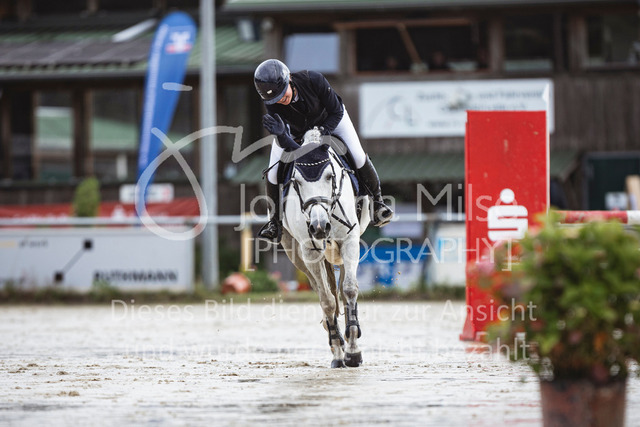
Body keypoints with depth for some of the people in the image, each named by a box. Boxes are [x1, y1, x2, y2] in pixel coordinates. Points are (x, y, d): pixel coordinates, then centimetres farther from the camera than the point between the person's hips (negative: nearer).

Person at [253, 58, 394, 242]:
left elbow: (337, 112, -25)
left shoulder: (314, 80, -40)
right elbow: (286, 144, -35)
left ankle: (377, 201, 10)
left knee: (358, 157, -13)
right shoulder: (272, 105, -35)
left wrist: (321, 132, -35)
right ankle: (276, 219, 15)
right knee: (273, 174, -10)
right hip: (294, 130, 1)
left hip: (328, 119, -1)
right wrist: (280, 133, -56)